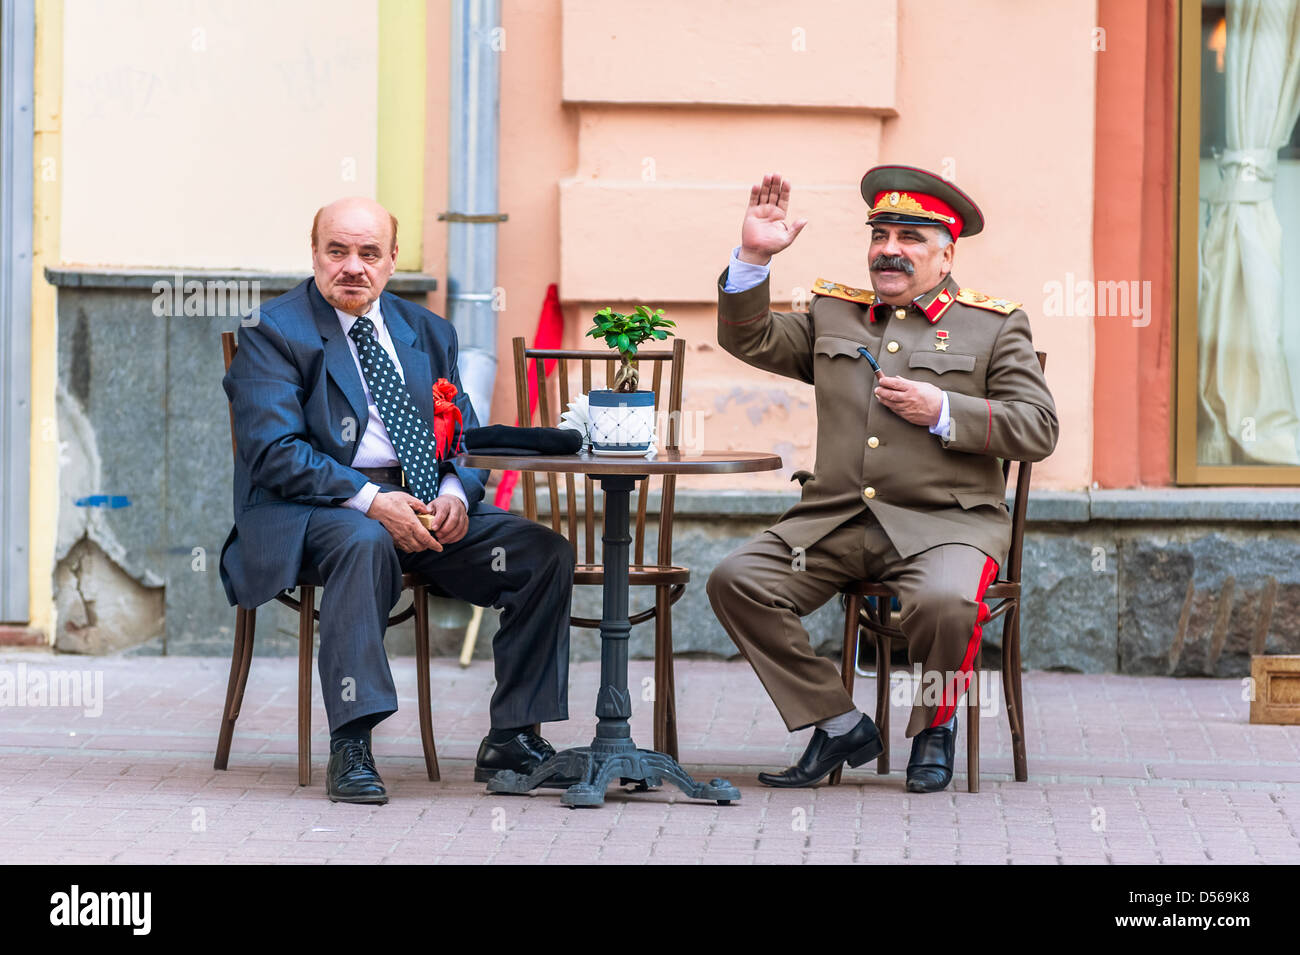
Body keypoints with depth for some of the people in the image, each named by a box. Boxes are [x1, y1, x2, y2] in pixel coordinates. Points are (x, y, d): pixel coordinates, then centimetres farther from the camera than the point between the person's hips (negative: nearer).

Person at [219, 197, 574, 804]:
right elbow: (274, 452, -11)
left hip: (428, 507, 6)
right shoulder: (273, 332, 1)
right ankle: (350, 747, -40)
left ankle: (512, 739, -8)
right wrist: (369, 501, -23)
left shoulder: (428, 332, 19)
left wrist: (455, 493, -8)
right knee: (366, 541, -40)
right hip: (315, 506, -5)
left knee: (545, 552, -15)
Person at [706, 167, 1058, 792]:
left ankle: (933, 727, -3)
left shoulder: (995, 327, 8)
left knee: (945, 602, -36)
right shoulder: (833, 313, 19)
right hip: (834, 521, 4)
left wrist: (943, 411, -11)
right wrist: (755, 255, 1)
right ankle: (839, 727, -4)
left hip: (945, 523, -4)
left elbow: (1037, 429, 0)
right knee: (736, 582, -18)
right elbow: (750, 339, 15)